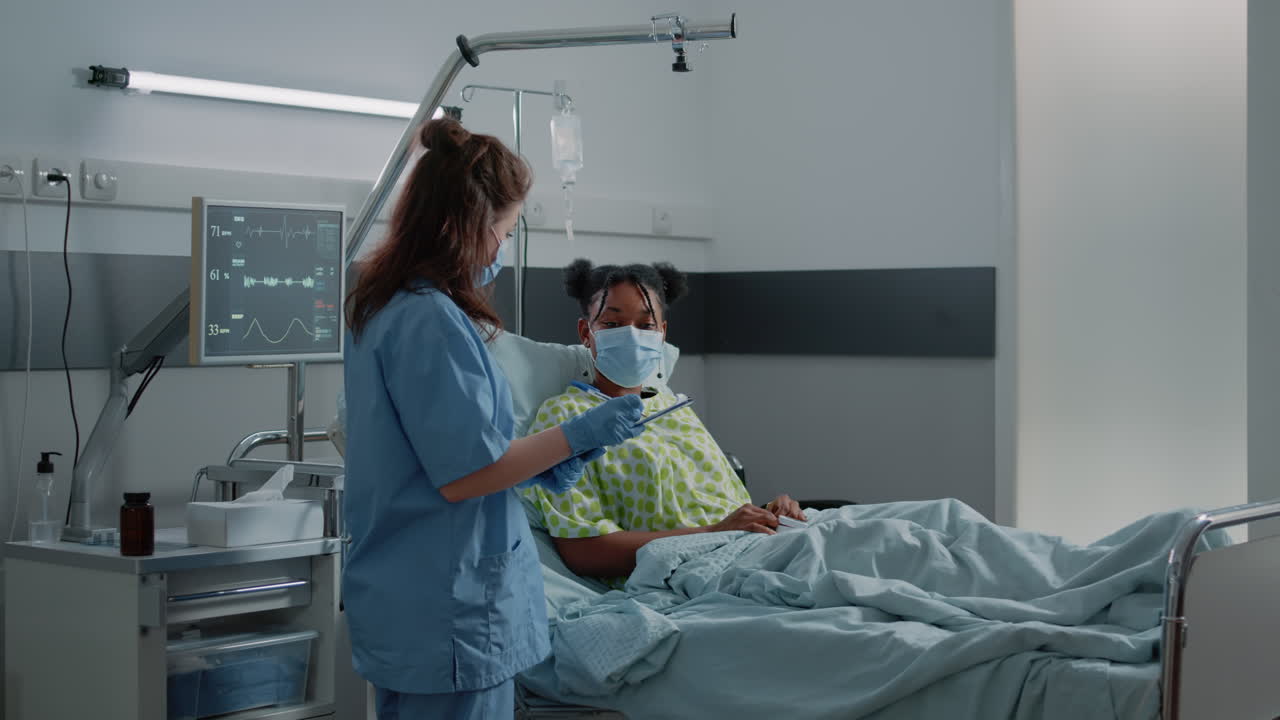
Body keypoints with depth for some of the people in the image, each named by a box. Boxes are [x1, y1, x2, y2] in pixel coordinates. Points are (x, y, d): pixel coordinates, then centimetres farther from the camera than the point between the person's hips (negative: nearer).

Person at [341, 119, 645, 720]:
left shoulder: (382, 308, 11)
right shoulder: (432, 321, -20)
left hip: (401, 598, 10)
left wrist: (537, 466, 14)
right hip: (449, 612, -10)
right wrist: (580, 434, -12)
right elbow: (463, 475, -20)